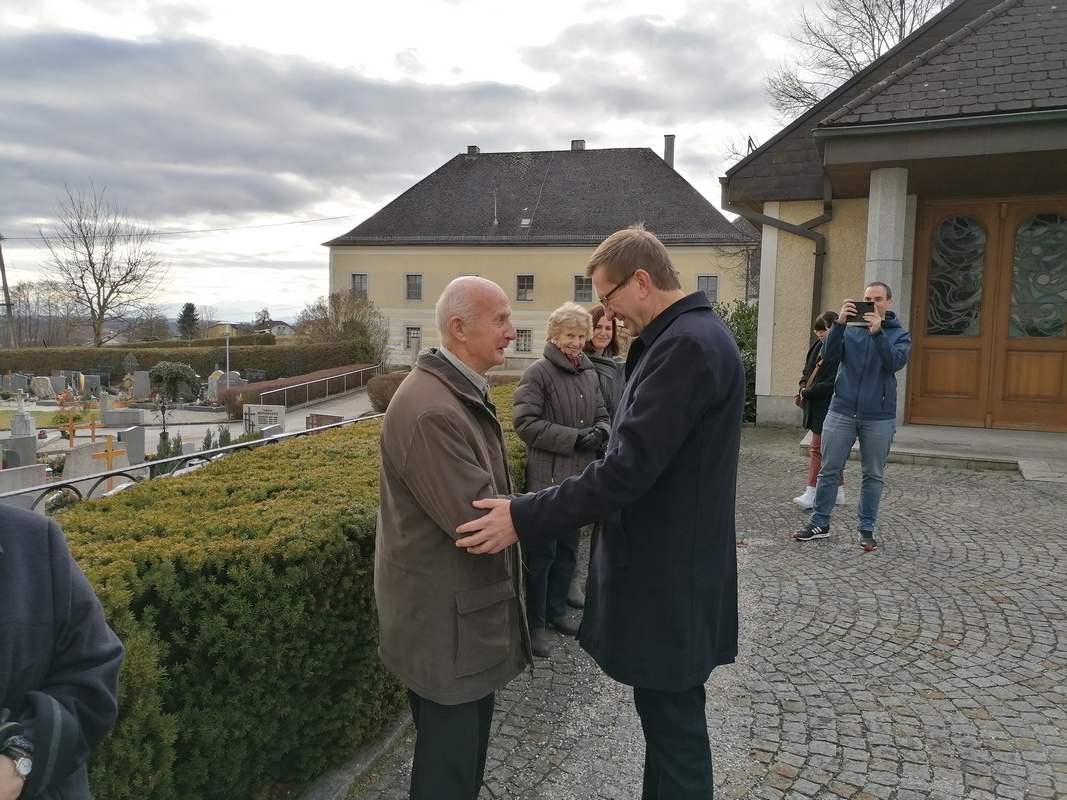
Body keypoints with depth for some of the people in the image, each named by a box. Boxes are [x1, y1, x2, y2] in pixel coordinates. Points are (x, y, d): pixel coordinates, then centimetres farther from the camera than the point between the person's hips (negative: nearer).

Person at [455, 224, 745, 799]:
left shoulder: (685, 345, -23)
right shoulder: (692, 335, 10)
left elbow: (629, 468, -28)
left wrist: (525, 519, -24)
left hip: (670, 574, -10)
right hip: (668, 559, 10)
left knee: (672, 719, 6)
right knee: (667, 711, 22)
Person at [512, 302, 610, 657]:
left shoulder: (589, 372, 9)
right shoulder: (538, 373, -12)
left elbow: (601, 415, 17)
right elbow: (525, 422, -18)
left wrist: (599, 432, -7)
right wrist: (573, 438, -20)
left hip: (580, 475, 7)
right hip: (548, 476, -7)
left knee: (568, 548, 17)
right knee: (542, 552, 3)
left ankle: (557, 609, 34)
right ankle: (535, 622, 16)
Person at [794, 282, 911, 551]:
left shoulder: (900, 334, 2)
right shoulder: (851, 329, 4)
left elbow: (895, 363, -17)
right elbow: (829, 353, -12)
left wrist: (877, 332, -28)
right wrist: (839, 323, -27)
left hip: (879, 417, -1)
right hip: (841, 412, 1)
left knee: (873, 475, 8)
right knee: (829, 470, 5)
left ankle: (866, 528, 18)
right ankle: (819, 523, 15)